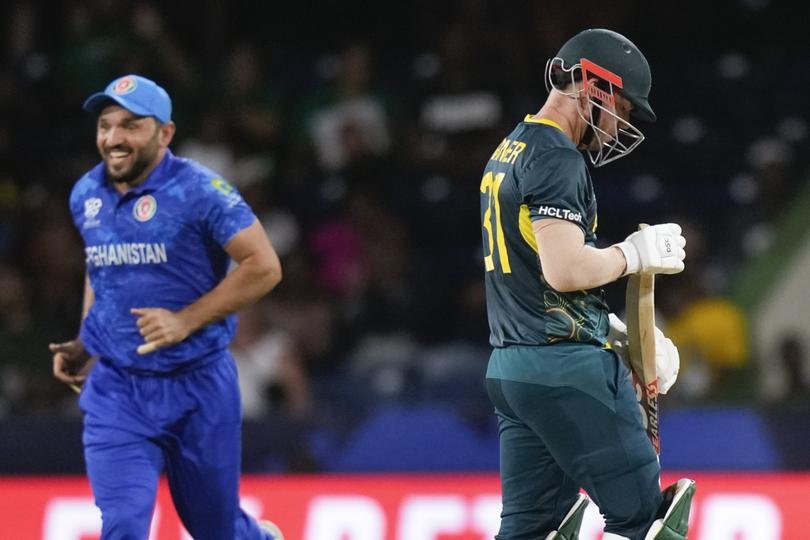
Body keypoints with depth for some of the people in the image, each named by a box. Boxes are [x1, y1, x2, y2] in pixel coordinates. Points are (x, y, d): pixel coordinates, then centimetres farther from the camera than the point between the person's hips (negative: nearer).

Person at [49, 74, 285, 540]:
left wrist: (185, 321, -20)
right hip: (115, 391, 3)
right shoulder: (86, 196, 5)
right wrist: (85, 347, 11)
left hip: (199, 387, -3)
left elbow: (264, 267, -16)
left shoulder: (198, 190, -14)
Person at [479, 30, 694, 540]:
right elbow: (565, 269, -24)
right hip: (565, 368, -10)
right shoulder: (556, 159, -13)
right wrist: (634, 254, -7)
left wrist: (614, 328, 18)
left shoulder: (507, 154, 19)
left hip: (509, 366, 10)